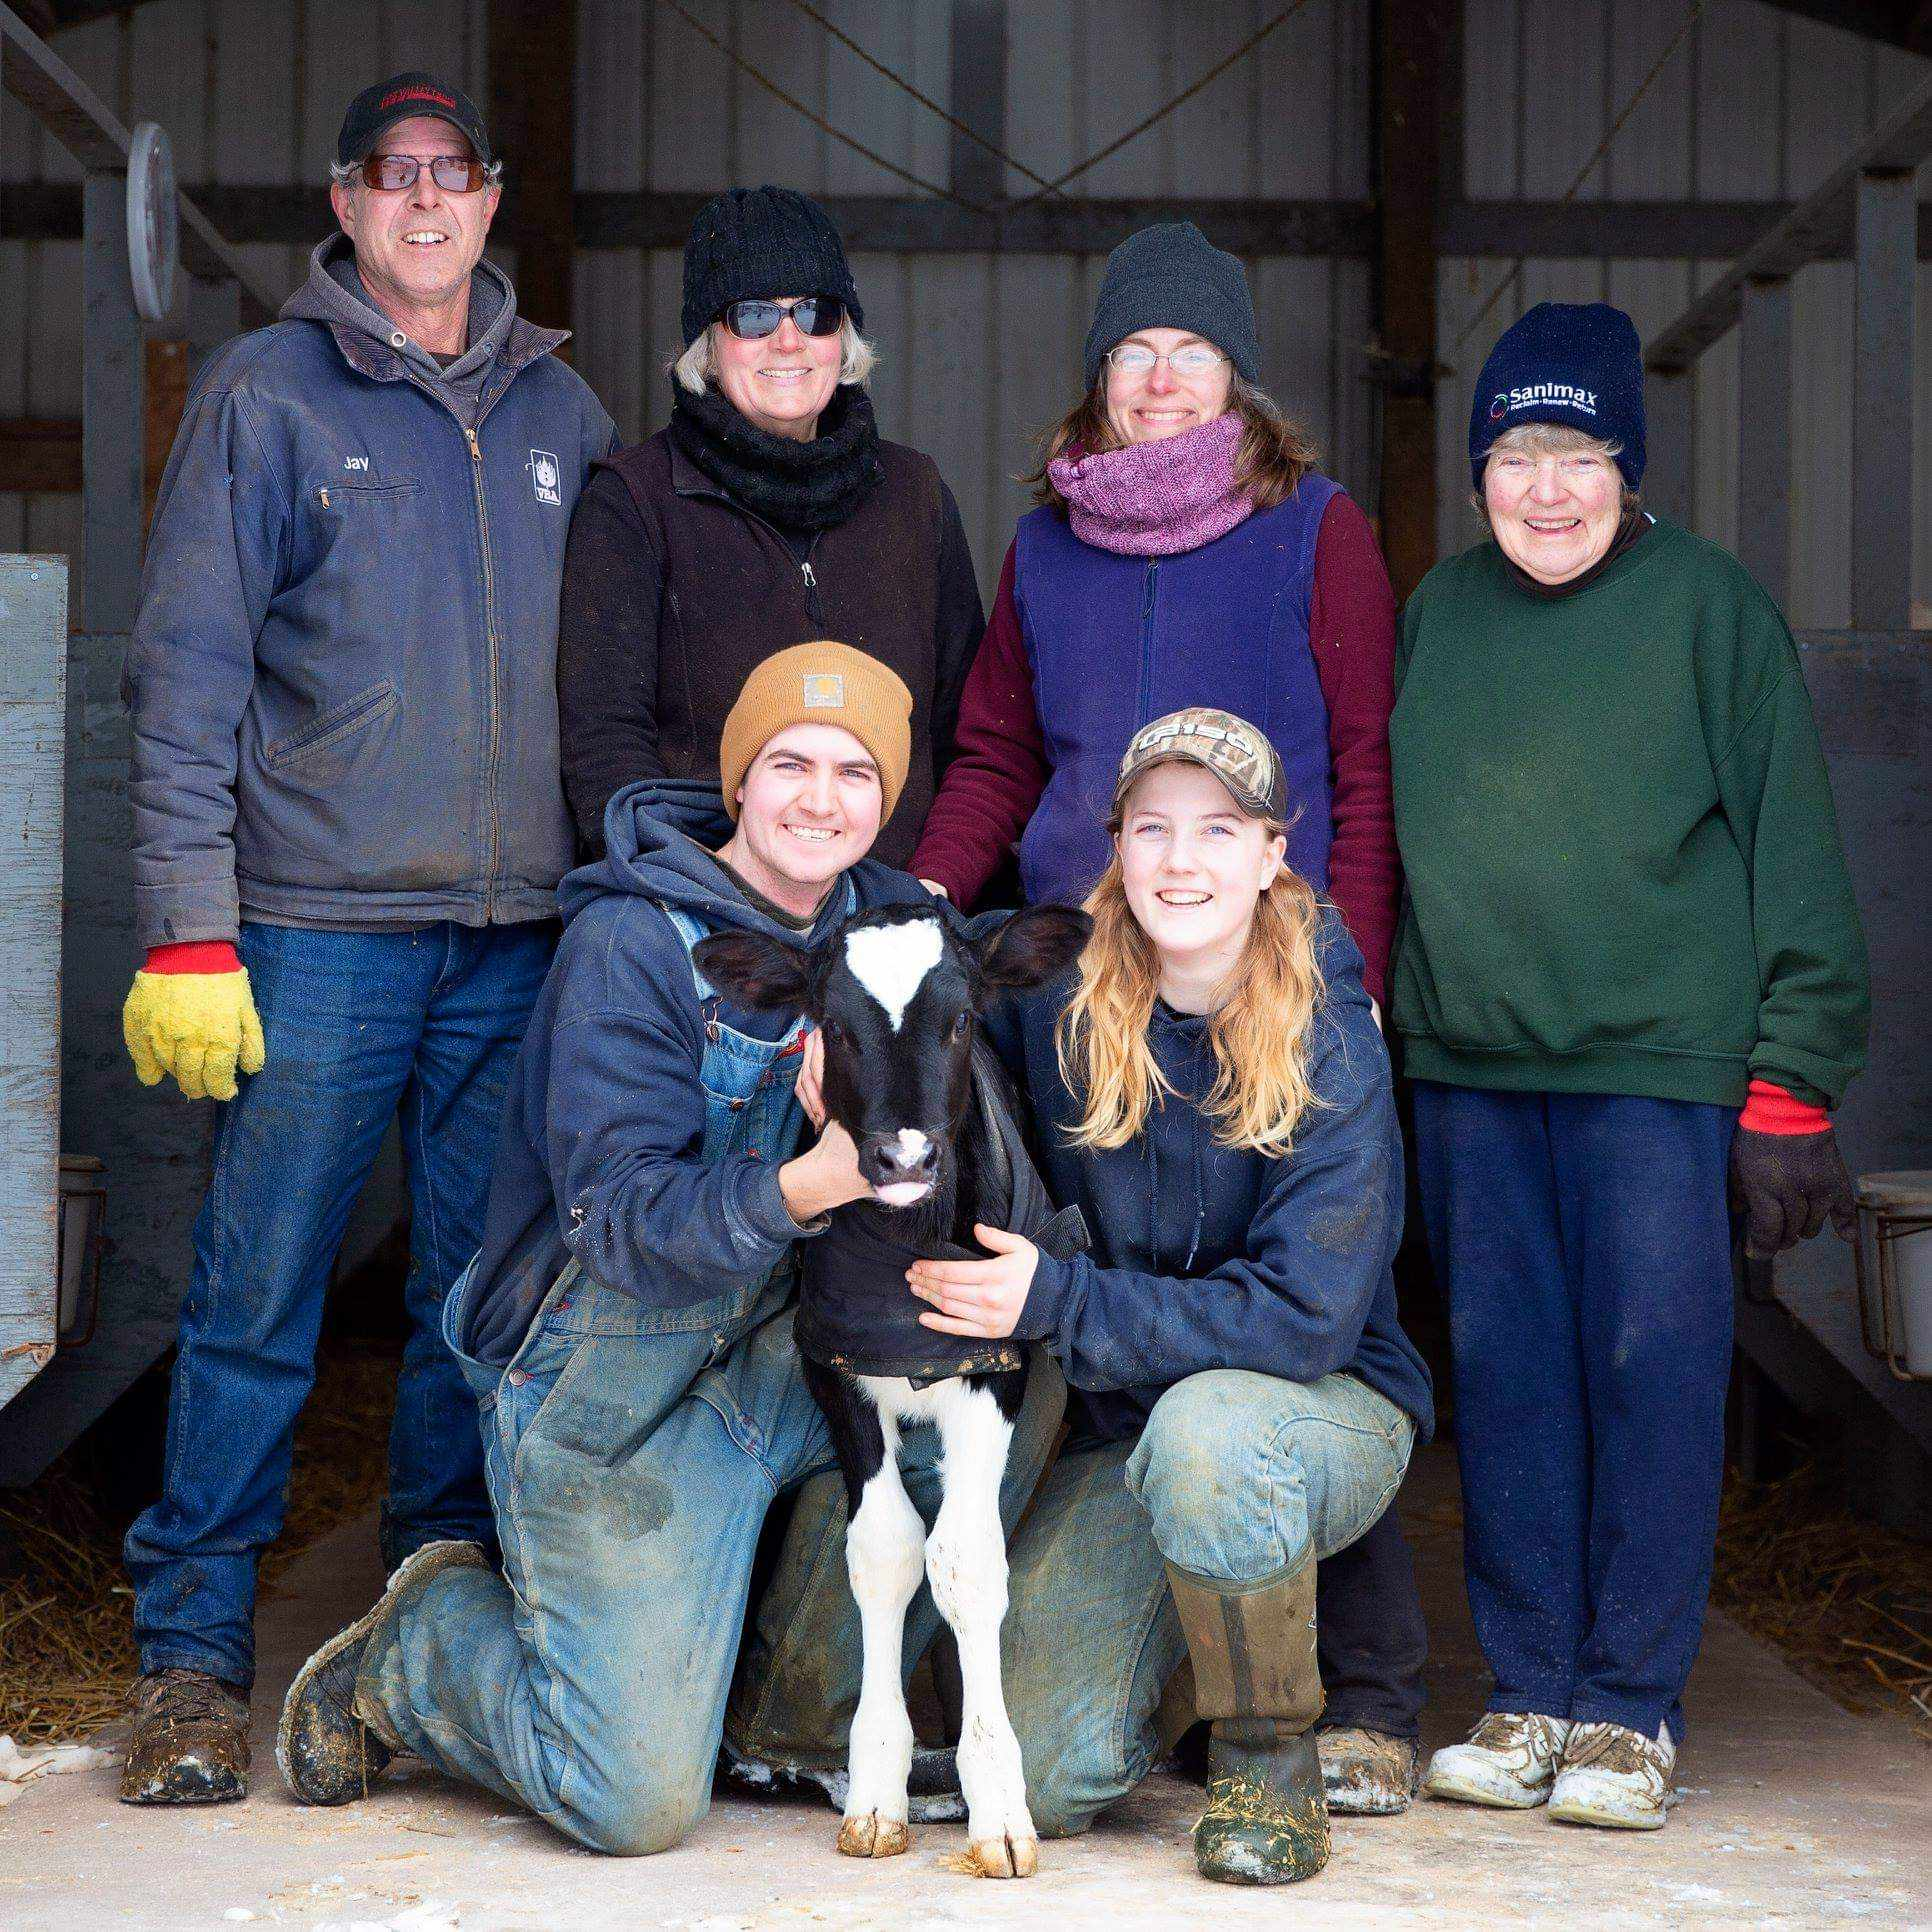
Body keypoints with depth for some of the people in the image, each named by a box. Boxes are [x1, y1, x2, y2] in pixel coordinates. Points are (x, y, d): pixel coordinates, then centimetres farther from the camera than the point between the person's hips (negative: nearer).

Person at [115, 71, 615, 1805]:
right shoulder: (266, 395, 3)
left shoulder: (562, 412, 14)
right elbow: (189, 676, -1)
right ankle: (194, 1655, 5)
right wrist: (189, 934, -8)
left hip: (520, 935, 4)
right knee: (257, 1302, -4)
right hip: (319, 927, -3)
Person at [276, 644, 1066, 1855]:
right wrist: (802, 1189, -40)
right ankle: (415, 1648, 19)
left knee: (1020, 1375, -19)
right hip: (623, 1388, -6)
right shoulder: (632, 945, -16)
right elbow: (619, 1219, -23)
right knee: (636, 1803, -12)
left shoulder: (892, 926, 3)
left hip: (800, 1349, 6)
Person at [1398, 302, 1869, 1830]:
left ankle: (1632, 1708, 8)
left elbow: (1794, 849, -2)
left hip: (1660, 1065, -4)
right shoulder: (1439, 613, 11)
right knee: (1505, 1372, 6)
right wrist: (1375, 1029, 15)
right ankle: (1529, 1695, 16)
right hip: (1470, 1070, 4)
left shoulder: (1710, 608, -1)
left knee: (1653, 1369, -2)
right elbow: (1392, 831, 20)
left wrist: (1793, 1085, -6)